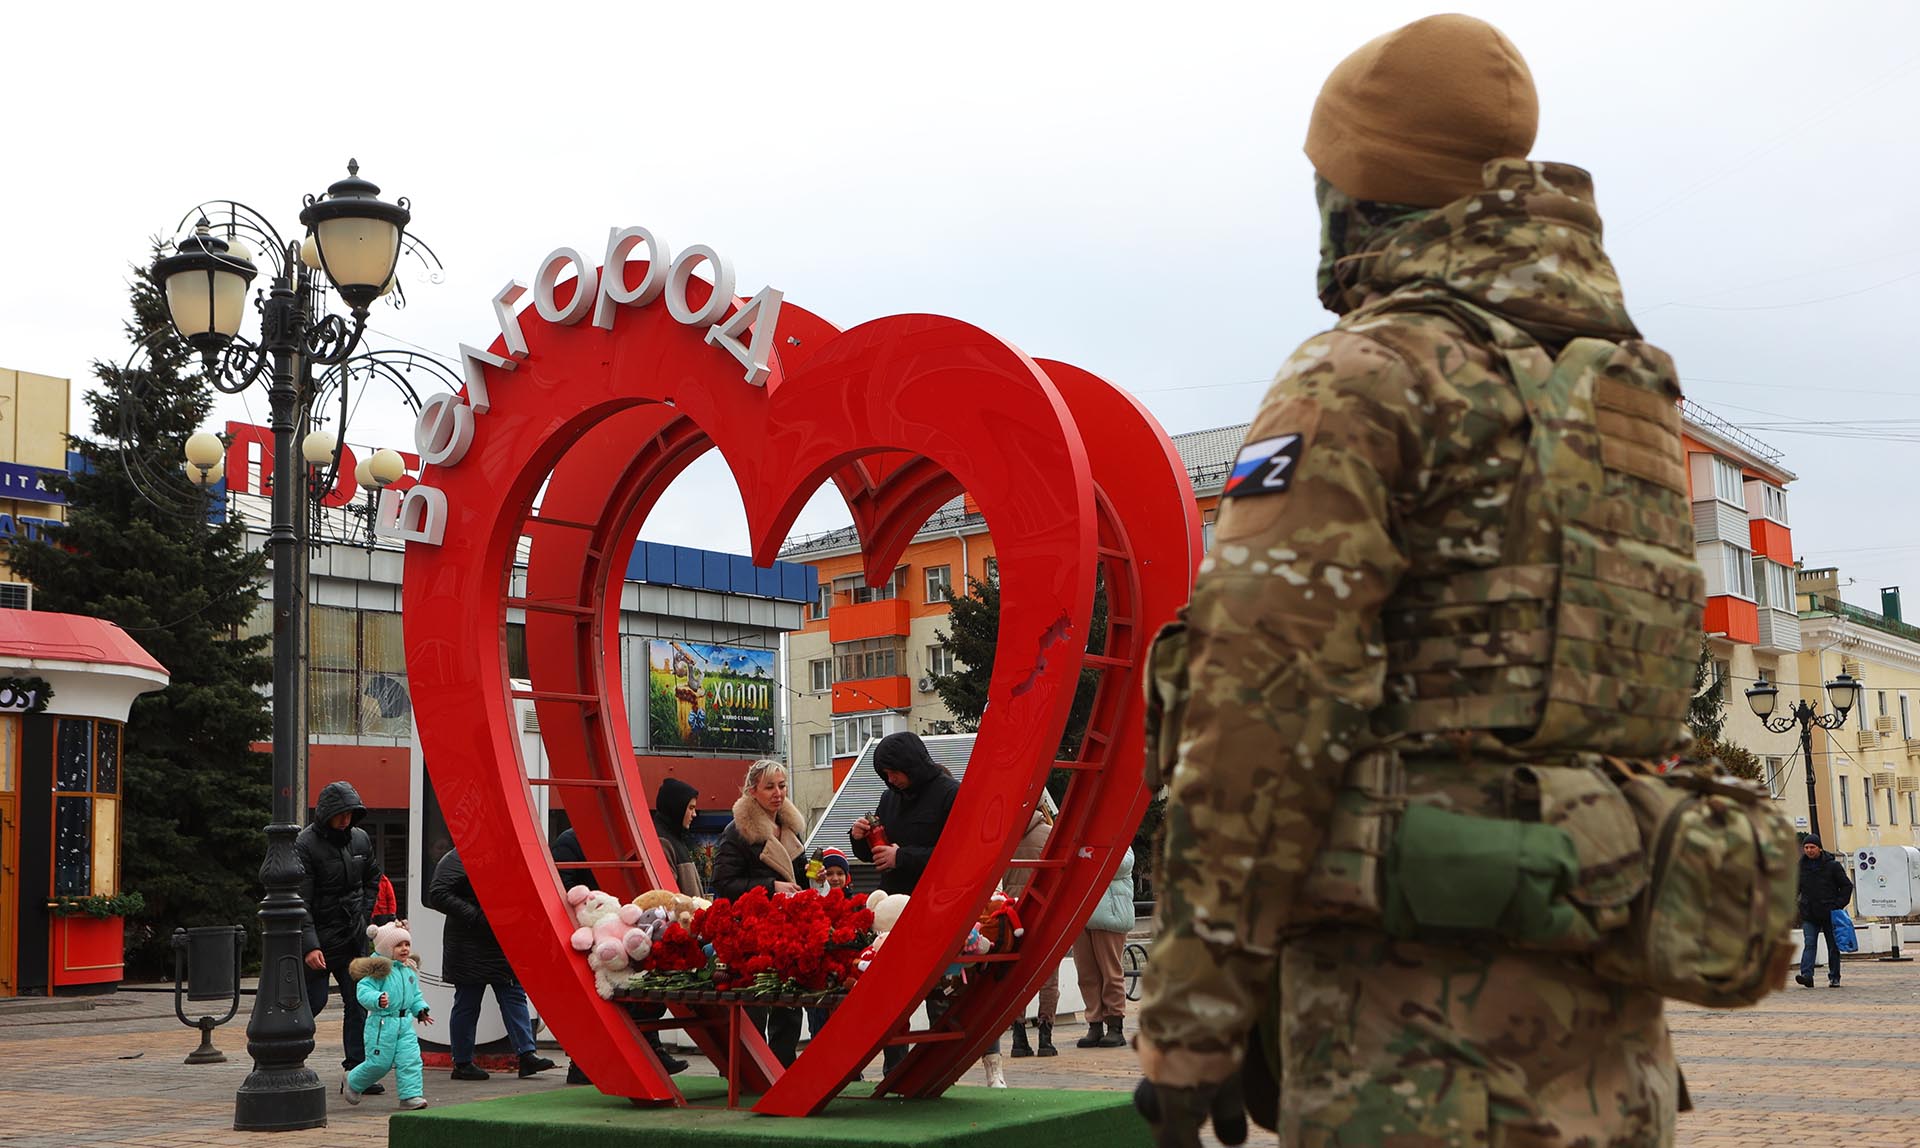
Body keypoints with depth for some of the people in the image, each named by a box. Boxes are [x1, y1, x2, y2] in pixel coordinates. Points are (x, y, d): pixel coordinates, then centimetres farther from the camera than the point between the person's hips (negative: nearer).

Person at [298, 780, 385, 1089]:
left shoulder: (360, 839, 6)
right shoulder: (305, 844, -13)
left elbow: (373, 879, 24)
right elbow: (301, 901, -17)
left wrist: (364, 916, 11)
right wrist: (309, 945, -24)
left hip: (354, 939, 6)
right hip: (320, 938, -6)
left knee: (358, 1004, 4)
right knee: (312, 1002, -3)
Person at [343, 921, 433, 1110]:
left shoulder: (409, 970, 13)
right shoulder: (378, 970, -12)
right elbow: (363, 991, -19)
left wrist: (420, 1010, 11)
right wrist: (377, 999, -35)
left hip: (405, 1023, 6)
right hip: (381, 1024, -6)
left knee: (410, 1059, -5)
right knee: (379, 1062, 0)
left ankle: (411, 1095, 0)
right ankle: (352, 1081, 26)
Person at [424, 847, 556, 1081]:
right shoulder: (455, 860, -11)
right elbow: (437, 895, -21)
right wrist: (476, 916, -23)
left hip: (500, 945, 8)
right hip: (469, 949, -8)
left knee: (514, 996, 2)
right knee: (467, 1004, 1)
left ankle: (527, 1055, 1)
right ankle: (462, 1064, 12)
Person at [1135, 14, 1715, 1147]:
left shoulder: (1367, 376, -6)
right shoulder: (1632, 398, 19)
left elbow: (1259, 702, -15)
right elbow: (1651, 698, 18)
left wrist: (1192, 1014, -13)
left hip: (1425, 974, -8)